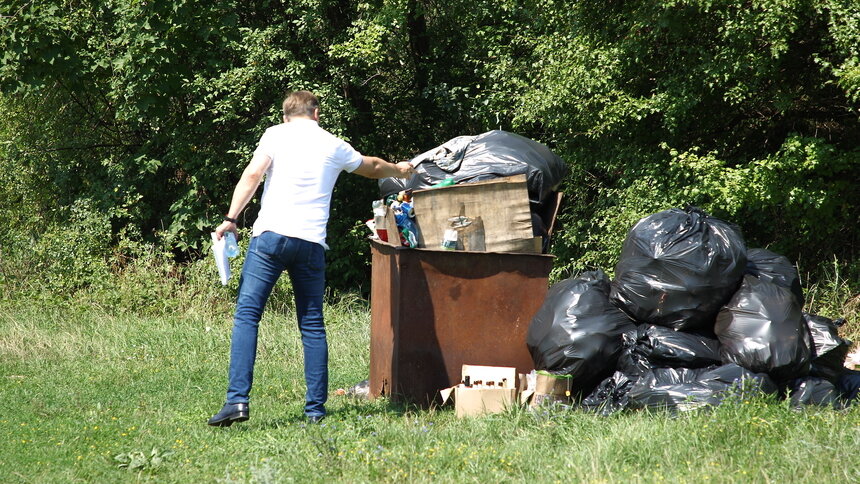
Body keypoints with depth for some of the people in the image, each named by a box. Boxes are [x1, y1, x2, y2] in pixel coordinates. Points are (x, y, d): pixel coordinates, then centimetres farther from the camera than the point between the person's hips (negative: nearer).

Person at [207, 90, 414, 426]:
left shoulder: (277, 134, 7)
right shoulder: (333, 146, 17)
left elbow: (253, 174, -6)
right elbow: (372, 167, 35)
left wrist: (231, 218, -7)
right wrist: (399, 170, 55)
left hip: (271, 235, -3)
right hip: (311, 242, 3)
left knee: (246, 316, -4)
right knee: (312, 325, 10)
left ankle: (237, 399, -16)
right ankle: (316, 408, 9)